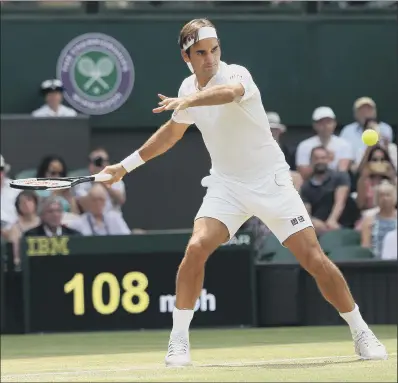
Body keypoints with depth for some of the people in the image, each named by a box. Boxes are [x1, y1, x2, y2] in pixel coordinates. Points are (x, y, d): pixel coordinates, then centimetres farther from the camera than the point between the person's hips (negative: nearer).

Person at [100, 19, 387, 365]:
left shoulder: (236, 74, -19)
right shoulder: (189, 88, 2)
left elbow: (229, 92, -47)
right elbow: (172, 132, 22)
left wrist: (186, 102, -63)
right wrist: (127, 165, 23)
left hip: (271, 181, -4)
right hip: (227, 185, 4)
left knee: (314, 259, -9)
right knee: (196, 248, -19)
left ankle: (361, 334, 8)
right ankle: (179, 340, -8)